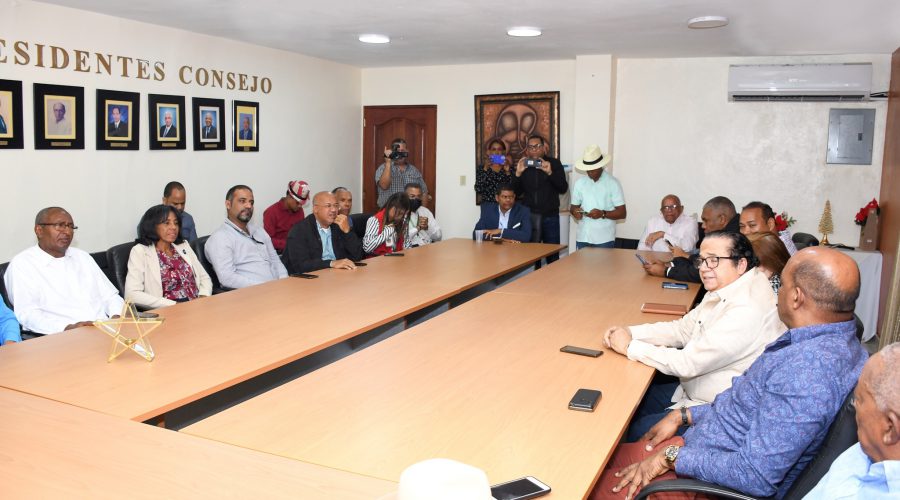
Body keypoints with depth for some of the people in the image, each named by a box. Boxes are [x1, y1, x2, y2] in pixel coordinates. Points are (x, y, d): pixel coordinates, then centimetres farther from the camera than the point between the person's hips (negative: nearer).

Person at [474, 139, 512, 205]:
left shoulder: (509, 168, 4)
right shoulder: (481, 168, 3)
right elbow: (478, 189, -9)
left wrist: (508, 171, -15)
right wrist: (485, 169, -14)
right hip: (488, 204, 0)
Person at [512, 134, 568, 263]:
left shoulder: (554, 164, 1)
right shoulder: (523, 165, 7)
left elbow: (563, 188, -7)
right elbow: (516, 192, 4)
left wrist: (550, 172, -20)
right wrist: (518, 174, -13)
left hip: (550, 215, -2)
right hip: (529, 215, 2)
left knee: (553, 255, 0)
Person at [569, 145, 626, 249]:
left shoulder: (612, 183, -1)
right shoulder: (579, 183, 9)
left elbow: (622, 213, -2)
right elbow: (573, 207, 17)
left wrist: (603, 214, -18)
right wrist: (575, 211, -7)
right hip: (582, 238, 3)